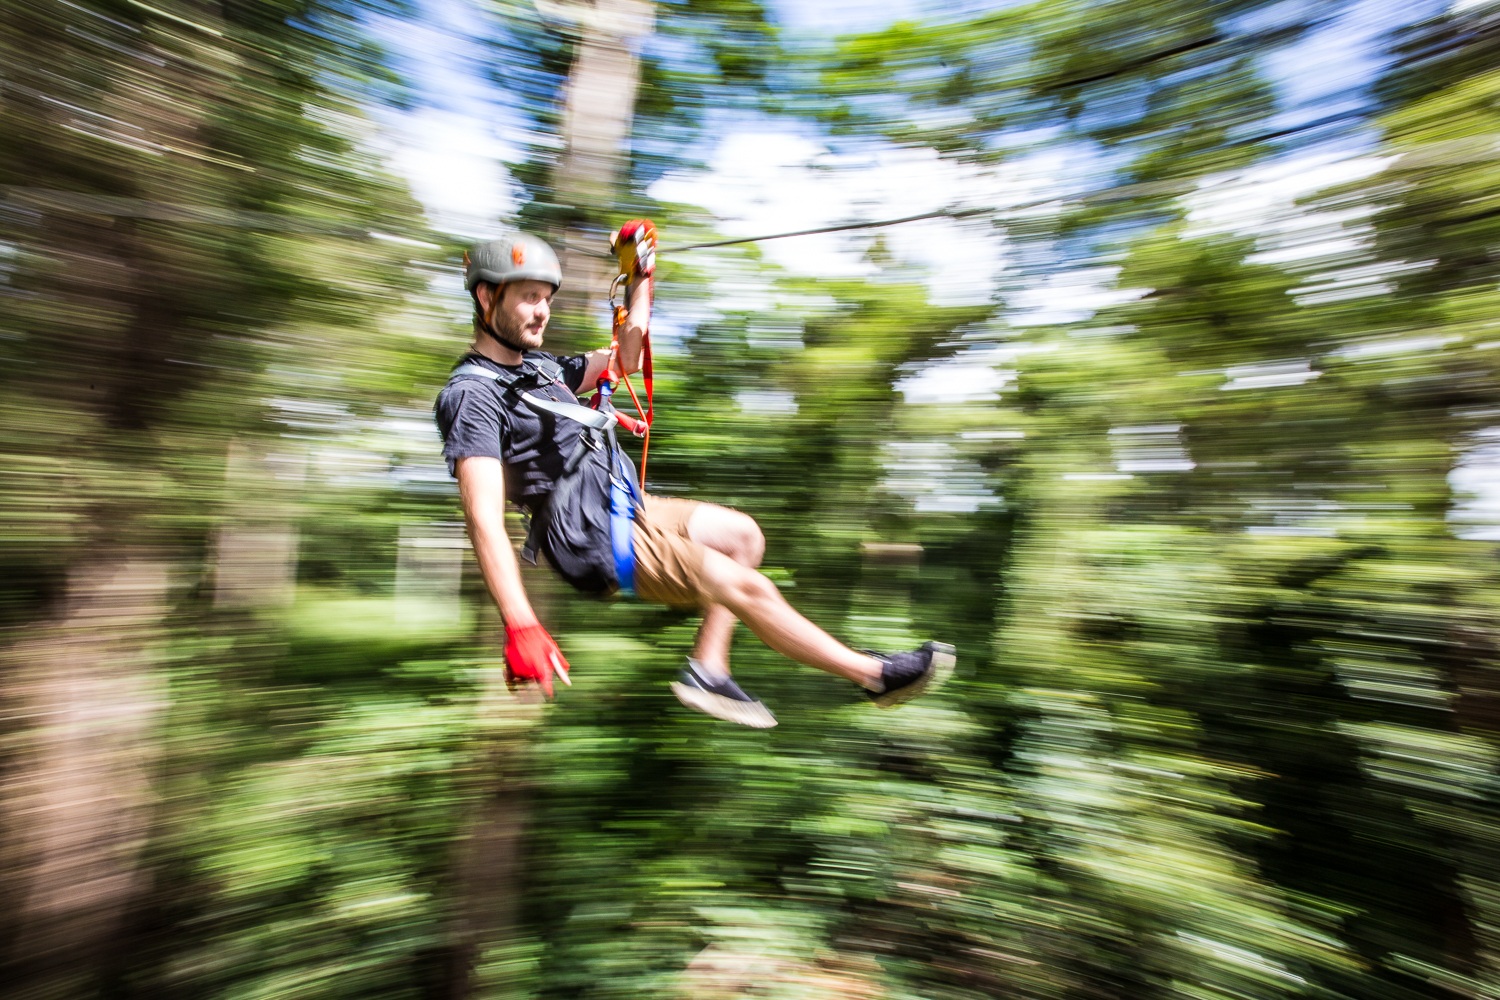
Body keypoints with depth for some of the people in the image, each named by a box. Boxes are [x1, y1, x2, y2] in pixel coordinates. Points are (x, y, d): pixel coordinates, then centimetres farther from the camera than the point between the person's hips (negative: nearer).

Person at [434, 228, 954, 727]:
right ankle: (875, 674, 5)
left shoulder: (536, 364, 13)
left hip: (627, 507, 10)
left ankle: (706, 672, 12)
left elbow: (622, 359, 21)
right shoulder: (471, 395, -15)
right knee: (747, 588, -11)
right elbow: (484, 517, -26)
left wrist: (641, 276, 14)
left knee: (743, 535, 13)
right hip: (598, 543, -10)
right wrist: (520, 627, -35)